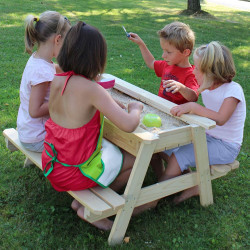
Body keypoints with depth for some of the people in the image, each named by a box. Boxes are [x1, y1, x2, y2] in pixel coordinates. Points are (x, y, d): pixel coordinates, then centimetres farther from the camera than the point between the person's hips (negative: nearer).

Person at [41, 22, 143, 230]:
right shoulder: (91, 89, -26)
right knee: (135, 159, 12)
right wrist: (135, 109, -8)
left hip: (52, 165, 7)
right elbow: (128, 125, -29)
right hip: (75, 171, -7)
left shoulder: (57, 80, -4)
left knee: (114, 148, 26)